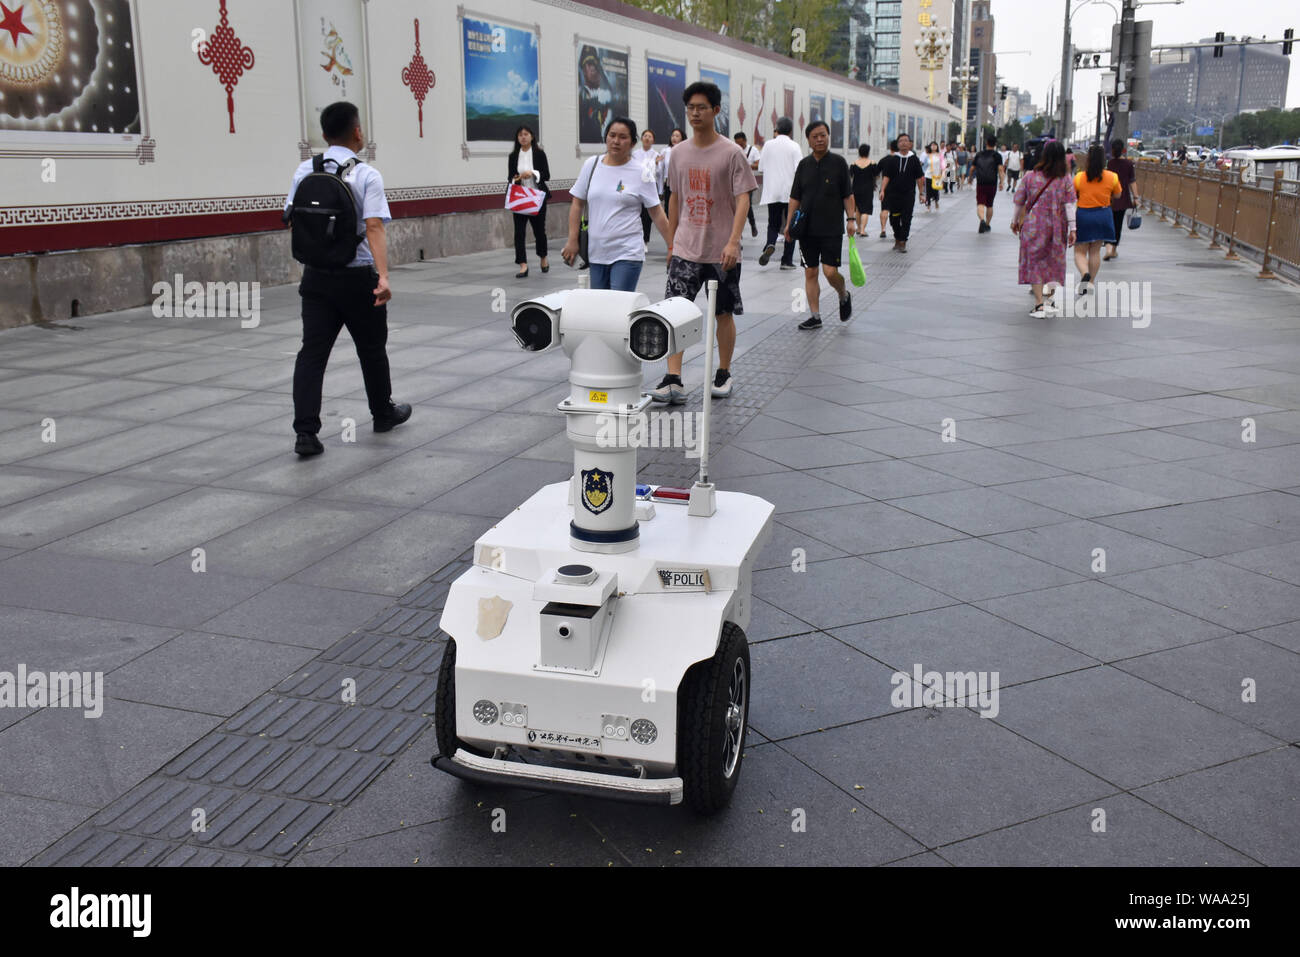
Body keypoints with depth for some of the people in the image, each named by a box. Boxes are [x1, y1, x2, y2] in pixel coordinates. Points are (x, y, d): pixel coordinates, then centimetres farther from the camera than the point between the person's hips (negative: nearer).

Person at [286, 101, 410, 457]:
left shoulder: (304, 171, 2)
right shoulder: (367, 175, -10)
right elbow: (374, 227, -21)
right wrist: (383, 276, -28)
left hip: (316, 276, 3)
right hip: (357, 277, -3)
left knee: (312, 353, 1)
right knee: (371, 349, 15)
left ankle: (305, 432, -8)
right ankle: (383, 414, 33)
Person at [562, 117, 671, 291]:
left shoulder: (641, 173, -3)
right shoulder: (591, 165, 6)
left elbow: (657, 213, 0)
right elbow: (577, 204, 10)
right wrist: (572, 241, 3)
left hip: (627, 255, -4)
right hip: (596, 254, 4)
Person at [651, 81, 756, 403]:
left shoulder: (731, 153, -6)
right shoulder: (679, 152, 8)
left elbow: (743, 199, -11)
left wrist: (733, 241, -22)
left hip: (721, 252, -3)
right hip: (685, 249, 3)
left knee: (724, 313, 9)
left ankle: (723, 374, 25)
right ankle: (673, 381, -8)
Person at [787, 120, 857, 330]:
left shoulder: (838, 162, 0)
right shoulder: (804, 164, 8)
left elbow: (848, 195, 2)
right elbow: (795, 197, 12)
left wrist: (851, 219, -7)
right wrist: (789, 222, 6)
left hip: (832, 228, -3)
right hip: (807, 229, 4)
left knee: (830, 271, -11)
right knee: (810, 273, 4)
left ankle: (844, 296, 20)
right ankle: (815, 316, 12)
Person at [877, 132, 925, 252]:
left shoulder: (914, 159, 3)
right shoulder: (892, 159, 4)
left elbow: (920, 178, 6)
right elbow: (886, 176, 3)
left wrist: (921, 193, 2)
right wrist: (882, 190, -10)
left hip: (908, 194, -1)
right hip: (893, 194, 1)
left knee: (906, 219, -6)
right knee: (894, 219, 6)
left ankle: (902, 243, -1)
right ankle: (897, 239, 27)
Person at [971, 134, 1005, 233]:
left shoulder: (979, 154, 7)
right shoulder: (997, 155, 0)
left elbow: (972, 168, 10)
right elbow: (1000, 169, -10)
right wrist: (1001, 182, -8)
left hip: (980, 183, 0)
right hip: (992, 183, 0)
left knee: (980, 204, -8)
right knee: (989, 205, 15)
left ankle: (982, 220, -34)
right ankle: (987, 225, 25)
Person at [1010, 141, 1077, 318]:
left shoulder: (1030, 176, -4)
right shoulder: (1065, 179, -3)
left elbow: (1019, 202, 3)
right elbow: (1069, 205, -7)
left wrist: (1016, 221, 17)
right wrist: (1072, 228, -5)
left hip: (1033, 224, -1)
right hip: (1056, 227, 1)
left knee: (1034, 263, 4)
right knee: (1054, 263, 15)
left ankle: (1040, 305, -4)